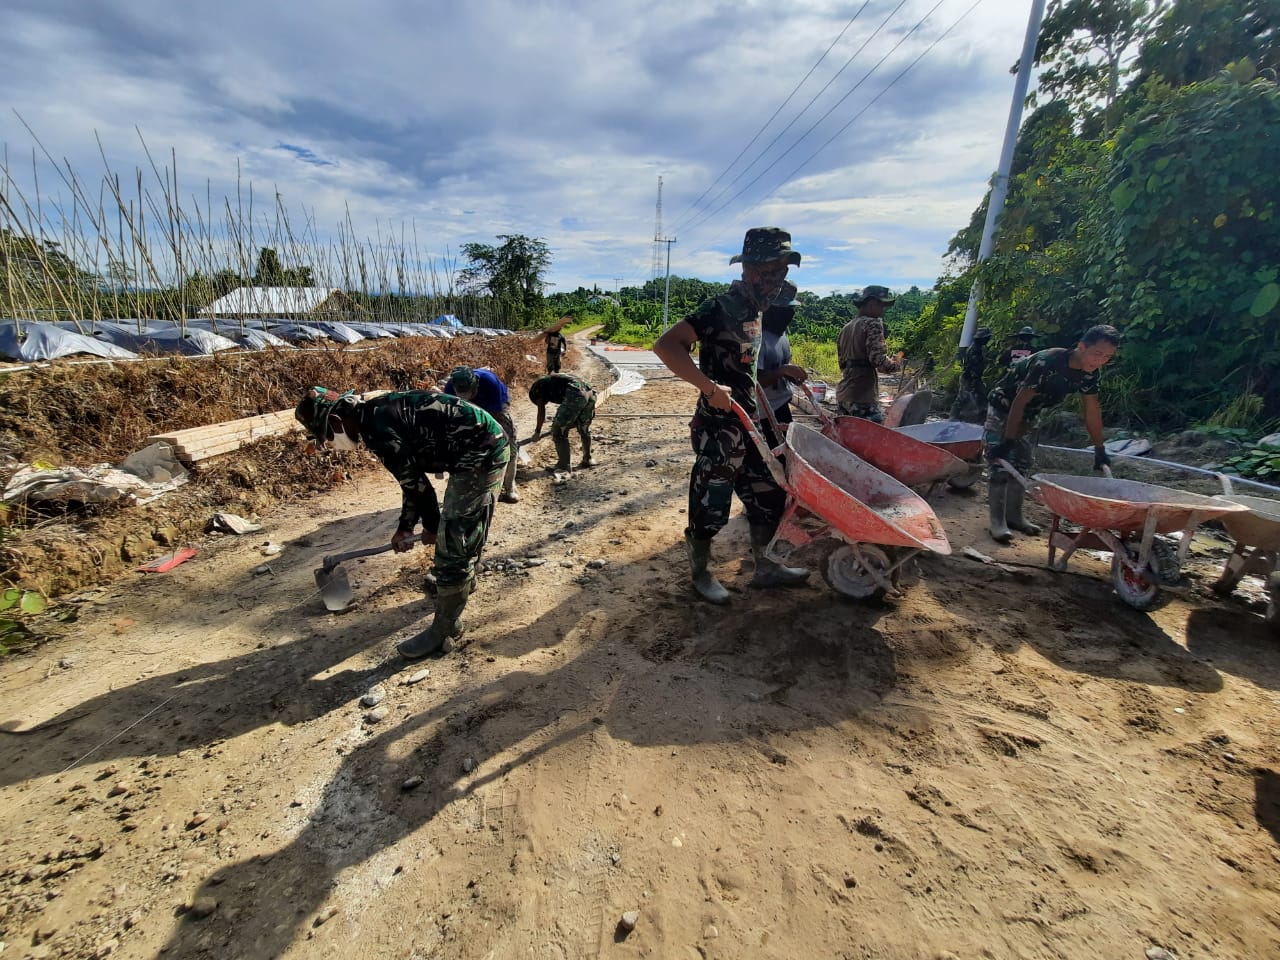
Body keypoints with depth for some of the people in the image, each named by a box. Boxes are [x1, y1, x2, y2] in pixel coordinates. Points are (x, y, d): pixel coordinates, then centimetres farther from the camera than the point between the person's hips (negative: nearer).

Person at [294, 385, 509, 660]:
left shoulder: (376, 429, -17)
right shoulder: (379, 413, 12)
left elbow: (415, 482, -12)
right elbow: (413, 477, 18)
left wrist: (431, 527, 4)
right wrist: (405, 527, 21)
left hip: (480, 455, -10)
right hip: (489, 444, 10)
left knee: (452, 542, -3)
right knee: (467, 526, 29)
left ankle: (442, 632, 9)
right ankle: (464, 579, 53)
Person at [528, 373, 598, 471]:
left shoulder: (537, 386, 17)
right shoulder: (552, 380, 38)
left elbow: (541, 410, 12)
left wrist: (537, 432, 21)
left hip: (575, 395, -8)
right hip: (590, 393, 8)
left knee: (559, 430, 5)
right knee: (584, 429, 26)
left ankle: (563, 464, 9)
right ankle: (588, 459, 38)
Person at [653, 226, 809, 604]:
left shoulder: (754, 312, 12)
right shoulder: (720, 308, -16)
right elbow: (666, 345, -27)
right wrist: (709, 386, -30)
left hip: (749, 427, 9)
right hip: (718, 429, -9)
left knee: (770, 495, 16)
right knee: (710, 505, 4)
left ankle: (764, 567, 32)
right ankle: (701, 573, 24)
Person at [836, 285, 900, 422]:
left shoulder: (847, 327, 17)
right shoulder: (872, 324, -8)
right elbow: (879, 359, -16)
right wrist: (896, 364, 1)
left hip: (843, 394, 9)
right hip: (863, 396, -9)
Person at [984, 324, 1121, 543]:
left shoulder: (1089, 373, -10)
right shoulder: (1047, 363, -32)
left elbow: (1092, 410, 0)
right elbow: (1019, 402, -31)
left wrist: (1099, 449, 3)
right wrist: (1007, 442, -30)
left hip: (1029, 414, 8)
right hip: (1004, 406, -8)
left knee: (1022, 464, 11)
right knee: (1001, 463, -12)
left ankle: (1014, 515, 21)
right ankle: (997, 521, -8)